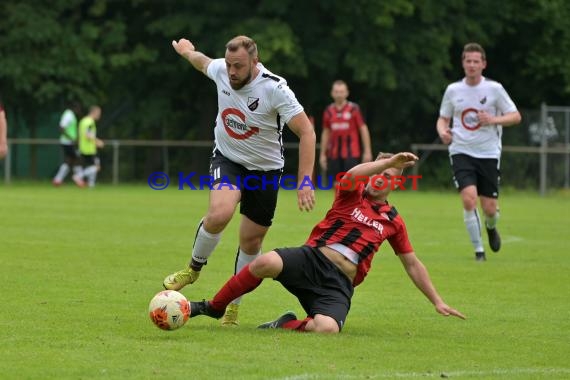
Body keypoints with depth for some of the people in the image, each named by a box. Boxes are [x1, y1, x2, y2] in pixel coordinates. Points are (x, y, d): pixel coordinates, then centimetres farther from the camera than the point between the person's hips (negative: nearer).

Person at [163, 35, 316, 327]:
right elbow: (202, 62, 13)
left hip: (265, 169, -1)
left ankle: (233, 307, 25)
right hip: (227, 159, 1)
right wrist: (187, 52, 36)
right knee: (219, 214, -28)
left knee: (251, 241, 5)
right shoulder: (220, 69, -14)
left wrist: (304, 182, -29)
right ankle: (193, 268, -1)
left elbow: (306, 132, -23)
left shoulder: (274, 89, -26)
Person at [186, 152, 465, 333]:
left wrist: (437, 302, 24)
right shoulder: (352, 194, 10)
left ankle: (287, 325, -3)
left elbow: (413, 264, 26)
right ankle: (214, 307, -13)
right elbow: (352, 175, -16)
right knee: (266, 262, -35)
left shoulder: (393, 221, 18)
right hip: (312, 259, -1)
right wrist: (389, 161, -21)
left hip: (339, 285, 1)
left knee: (327, 328, -35)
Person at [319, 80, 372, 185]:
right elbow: (325, 133, 15)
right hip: (334, 155, 4)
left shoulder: (354, 109, -2)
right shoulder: (329, 111, 9)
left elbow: (363, 129, -2)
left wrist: (367, 151, -7)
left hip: (352, 154, -4)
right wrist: (322, 154, 12)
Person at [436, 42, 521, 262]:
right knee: (469, 199, -20)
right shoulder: (453, 90, 3)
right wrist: (443, 131, -9)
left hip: (488, 153, 0)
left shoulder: (494, 89, -3)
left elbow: (516, 116, 0)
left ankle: (491, 228, 38)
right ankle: (478, 250, -6)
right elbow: (443, 119, 14)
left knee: (489, 208, 0)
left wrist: (493, 120, -18)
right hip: (461, 152, 0)